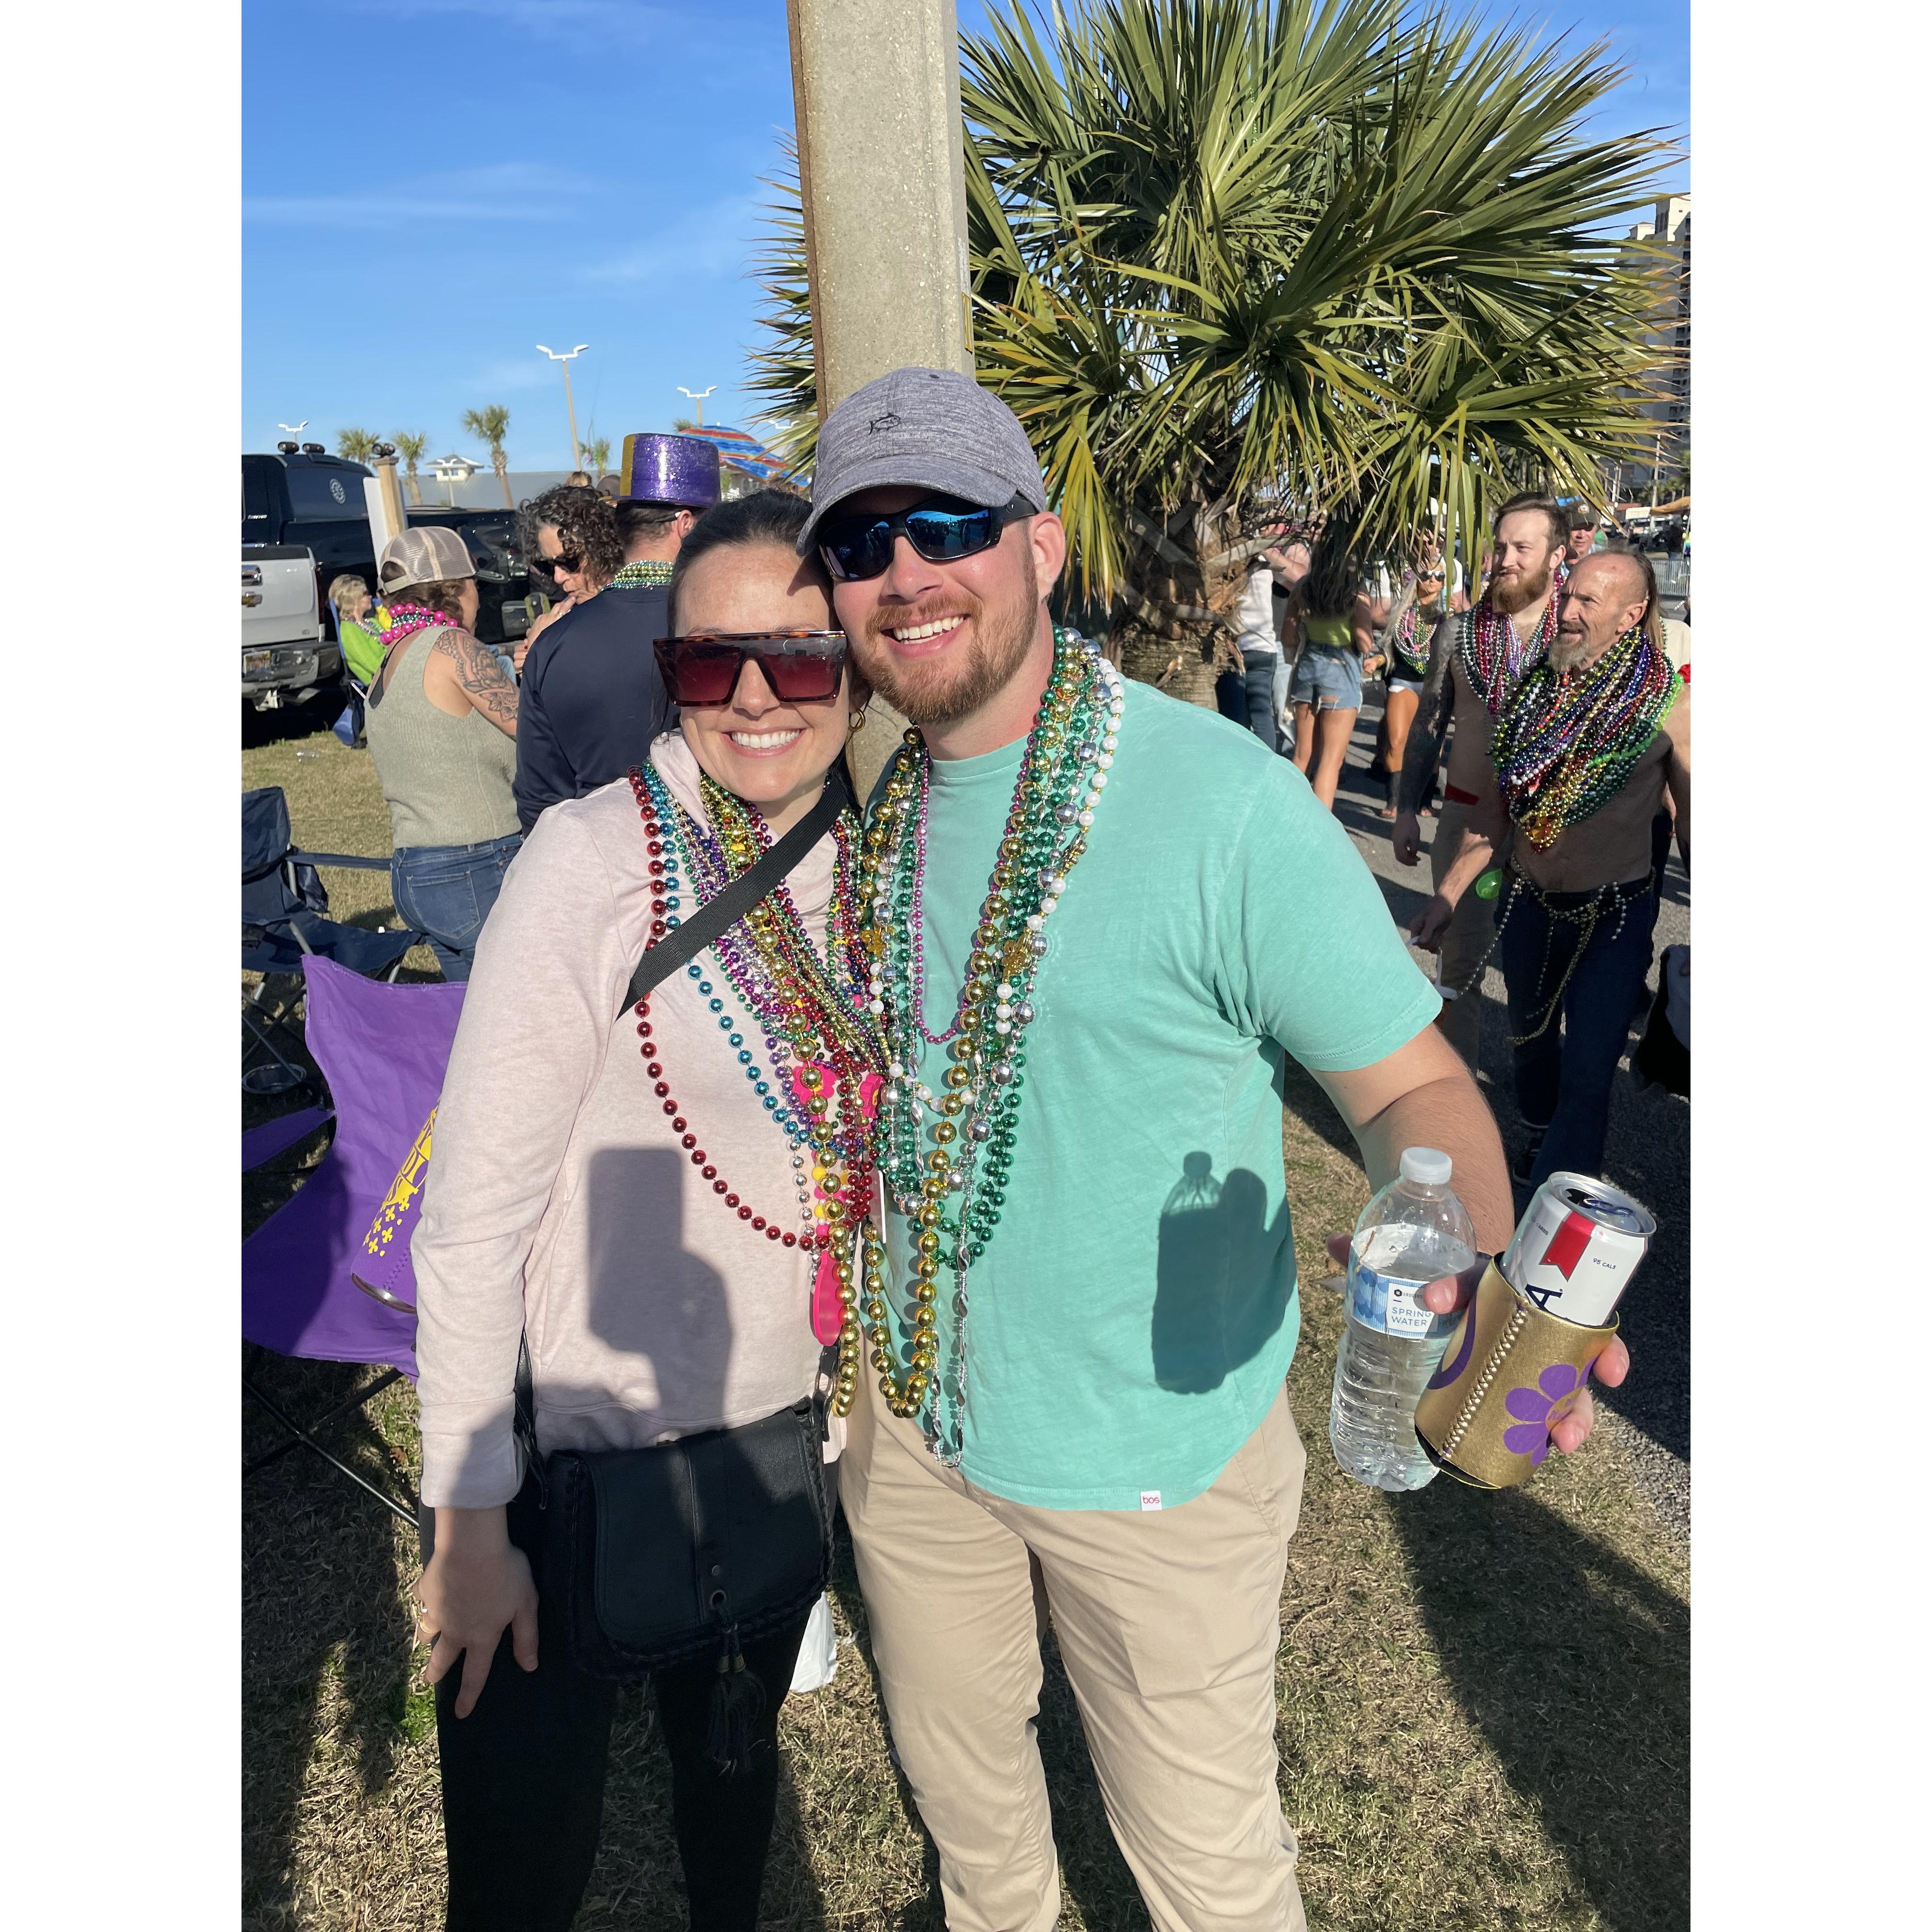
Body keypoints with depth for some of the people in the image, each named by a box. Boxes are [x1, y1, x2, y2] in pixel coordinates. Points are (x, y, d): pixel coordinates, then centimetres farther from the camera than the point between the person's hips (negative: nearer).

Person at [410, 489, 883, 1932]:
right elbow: (476, 1213, -19)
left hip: (783, 1429, 5)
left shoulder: (863, 868, -5)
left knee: (735, 1779, 27)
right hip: (583, 1453, -4)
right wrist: (468, 1521, -15)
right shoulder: (597, 861, -21)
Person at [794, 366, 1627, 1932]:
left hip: (1152, 1450, -5)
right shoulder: (869, 802, -3)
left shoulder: (1228, 804, -24)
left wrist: (1475, 1279, -37)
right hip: (914, 1412, 6)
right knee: (951, 1755, 30)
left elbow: (1412, 1084, -18)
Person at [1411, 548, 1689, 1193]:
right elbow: (1492, 807, 5)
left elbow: (1692, 825, -7)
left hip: (1614, 915, -4)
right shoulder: (1534, 689, -2)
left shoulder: (1668, 706, -14)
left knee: (1586, 1074, -3)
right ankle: (1541, 1136, 50)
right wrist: (1447, 895, 5)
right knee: (1531, 1039, 23)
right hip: (1527, 902, 5)